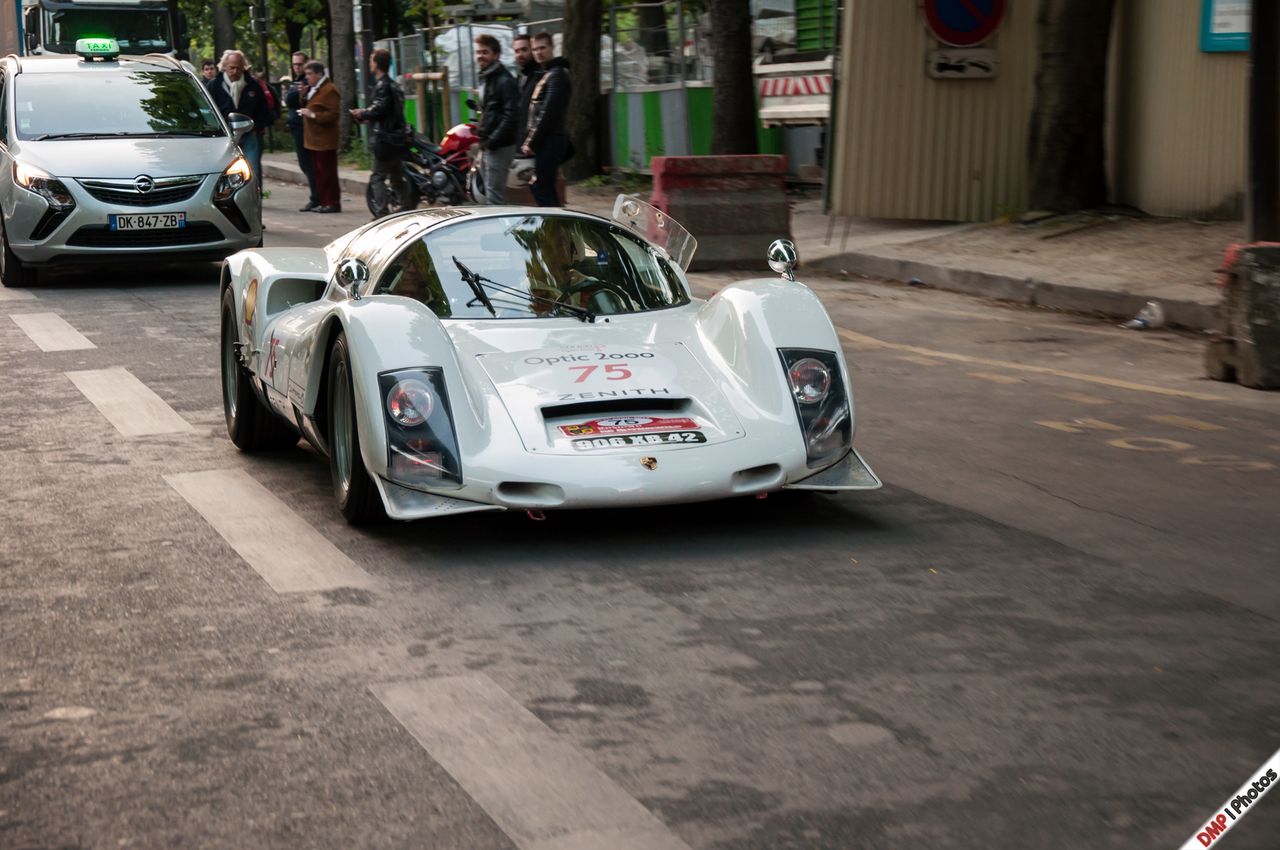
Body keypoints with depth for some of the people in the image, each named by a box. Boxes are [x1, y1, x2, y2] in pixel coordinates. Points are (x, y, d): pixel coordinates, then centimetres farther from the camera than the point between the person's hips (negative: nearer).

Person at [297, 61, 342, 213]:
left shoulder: (330, 90, -12)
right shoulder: (311, 89, 18)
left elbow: (333, 114, -19)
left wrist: (313, 115, -22)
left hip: (325, 140, -10)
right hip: (313, 139, 10)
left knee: (327, 172, -6)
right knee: (318, 172, 11)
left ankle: (333, 203, -2)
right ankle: (323, 202, 16)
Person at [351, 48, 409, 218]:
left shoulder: (382, 85, -13)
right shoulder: (393, 84, 16)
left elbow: (379, 109, -21)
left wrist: (362, 114, -4)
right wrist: (366, 114, 15)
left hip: (384, 139, -9)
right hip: (397, 138, 9)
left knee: (377, 177, -5)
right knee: (397, 177, 14)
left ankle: (382, 214, -10)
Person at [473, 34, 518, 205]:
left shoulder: (504, 81, -13)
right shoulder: (485, 79, 18)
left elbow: (510, 115, -21)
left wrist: (492, 141, -22)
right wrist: (481, 137, 15)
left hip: (499, 146, -10)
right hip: (487, 146, 10)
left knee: (494, 196, -11)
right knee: (488, 193, 14)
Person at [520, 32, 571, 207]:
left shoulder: (557, 74, -12)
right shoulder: (547, 73, 20)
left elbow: (549, 112, -19)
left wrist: (532, 142, -17)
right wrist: (531, 141, 16)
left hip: (550, 140, -10)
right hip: (547, 140, 10)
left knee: (542, 189, -11)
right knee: (546, 189, 13)